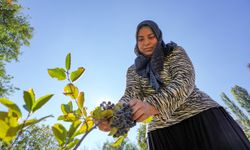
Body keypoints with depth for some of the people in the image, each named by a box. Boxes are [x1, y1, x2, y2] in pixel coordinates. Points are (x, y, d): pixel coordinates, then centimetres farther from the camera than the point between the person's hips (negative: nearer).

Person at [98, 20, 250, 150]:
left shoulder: (175, 51, 2)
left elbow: (184, 80, -16)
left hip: (200, 115, -1)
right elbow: (131, 95, -7)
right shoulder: (133, 70, 9)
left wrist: (154, 104, -35)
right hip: (162, 130, 2)